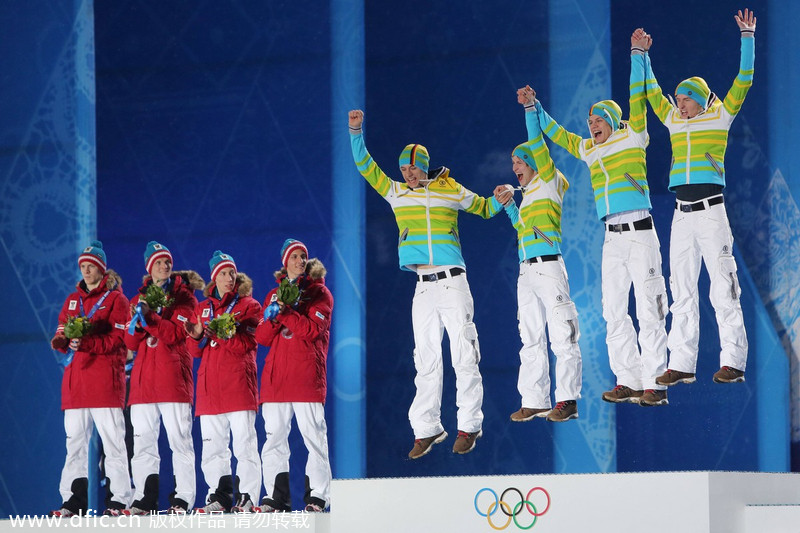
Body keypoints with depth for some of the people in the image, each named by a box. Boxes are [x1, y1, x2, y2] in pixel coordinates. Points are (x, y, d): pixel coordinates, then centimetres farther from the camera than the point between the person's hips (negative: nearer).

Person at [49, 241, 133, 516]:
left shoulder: (115, 299, 3)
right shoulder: (72, 300, 19)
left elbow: (119, 339, -7)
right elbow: (61, 335, 18)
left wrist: (86, 343, -20)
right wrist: (62, 339, -7)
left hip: (105, 379, -5)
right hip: (75, 379, 5)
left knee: (112, 440, -6)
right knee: (74, 441, 2)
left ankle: (118, 499, -5)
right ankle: (74, 501, 4)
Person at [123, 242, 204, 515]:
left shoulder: (183, 296, 6)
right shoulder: (140, 297, 17)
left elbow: (175, 333, -9)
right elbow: (131, 343, 10)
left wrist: (149, 316, -19)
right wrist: (137, 321, -9)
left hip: (173, 376, -4)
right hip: (143, 376, 4)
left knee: (179, 438, -7)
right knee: (142, 441, 1)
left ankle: (182, 499, -8)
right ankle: (144, 500, 3)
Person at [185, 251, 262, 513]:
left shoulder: (248, 305, 6)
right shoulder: (202, 308, 18)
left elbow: (246, 345, -5)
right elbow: (195, 350, 13)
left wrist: (221, 334, -21)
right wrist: (197, 336, -9)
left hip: (238, 382, -4)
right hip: (209, 386, 4)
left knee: (244, 444, -9)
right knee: (212, 447, 4)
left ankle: (246, 498, -9)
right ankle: (219, 497, 8)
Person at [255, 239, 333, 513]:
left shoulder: (319, 293, 6)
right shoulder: (274, 295, 20)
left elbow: (313, 329, -8)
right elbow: (262, 337, 12)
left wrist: (285, 312, -16)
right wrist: (271, 317, -6)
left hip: (307, 374, -4)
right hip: (276, 375, 4)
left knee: (313, 434, -7)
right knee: (274, 436, 1)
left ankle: (316, 496, -5)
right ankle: (276, 497, 4)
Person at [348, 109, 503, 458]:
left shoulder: (450, 191, 5)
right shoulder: (396, 193, 12)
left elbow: (483, 208, 18)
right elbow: (366, 167, 12)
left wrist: (499, 200, -2)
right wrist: (356, 132, 3)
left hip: (452, 281, -3)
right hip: (423, 286, 3)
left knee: (463, 353, -6)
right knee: (426, 358, 3)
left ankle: (469, 425, -2)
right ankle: (426, 429, 5)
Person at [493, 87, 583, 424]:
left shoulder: (548, 182, 1)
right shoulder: (527, 193, 22)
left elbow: (537, 143, -9)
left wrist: (530, 108, -14)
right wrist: (508, 205, 18)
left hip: (548, 267, -9)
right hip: (526, 271, 9)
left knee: (562, 336, -7)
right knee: (531, 339, 7)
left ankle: (567, 400, -8)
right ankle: (534, 401, 9)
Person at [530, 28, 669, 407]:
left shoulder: (632, 138, 1)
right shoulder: (588, 150, 16)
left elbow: (637, 98, -8)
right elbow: (556, 134, 28)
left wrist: (637, 54, -12)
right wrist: (534, 109, 23)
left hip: (640, 232, -7)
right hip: (612, 238, 7)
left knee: (648, 309, -8)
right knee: (614, 312, 5)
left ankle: (654, 384, -9)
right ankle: (628, 381, 8)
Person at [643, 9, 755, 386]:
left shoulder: (720, 117, 4)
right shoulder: (674, 121, 16)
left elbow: (743, 82, -2)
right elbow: (651, 92, 25)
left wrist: (747, 38, -6)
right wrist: (642, 57, 25)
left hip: (711, 210, -6)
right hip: (682, 214, 6)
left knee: (723, 288, -8)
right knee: (681, 291, 4)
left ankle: (733, 362, -9)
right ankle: (681, 365, 5)